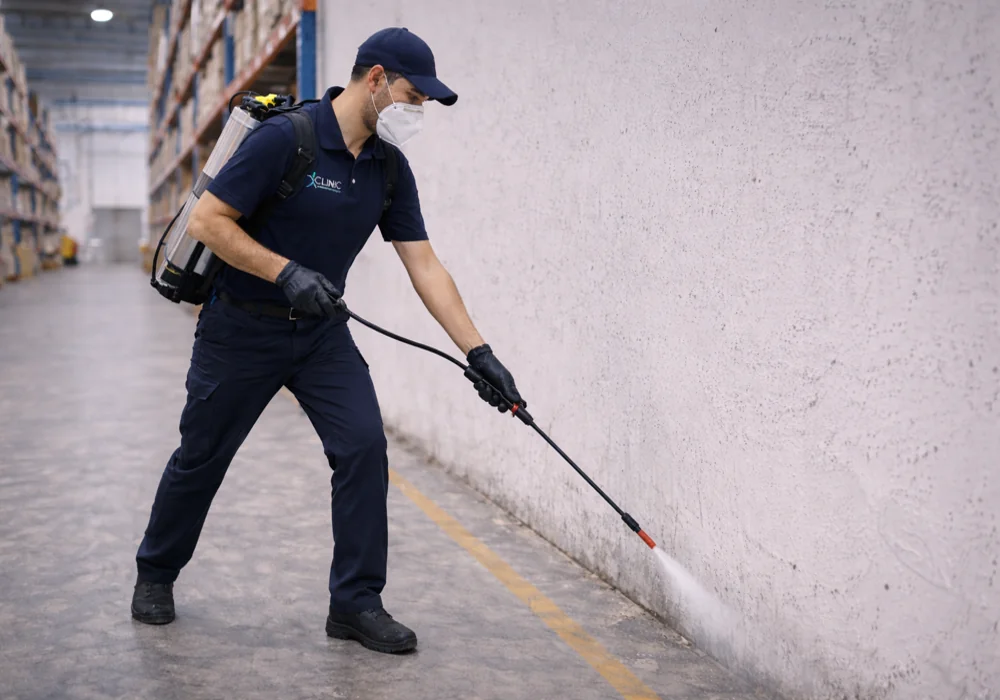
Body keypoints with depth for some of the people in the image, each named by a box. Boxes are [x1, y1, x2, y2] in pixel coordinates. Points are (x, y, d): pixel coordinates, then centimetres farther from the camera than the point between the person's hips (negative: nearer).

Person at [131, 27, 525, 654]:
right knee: (201, 457, 9)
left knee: (364, 445, -10)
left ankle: (356, 602, 2)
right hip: (241, 327, -5)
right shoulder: (284, 138, -20)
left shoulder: (390, 168, -1)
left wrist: (478, 351, -7)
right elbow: (207, 220, -18)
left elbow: (424, 263, -2)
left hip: (323, 332, 5)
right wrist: (286, 273, -28)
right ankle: (155, 573, 35)